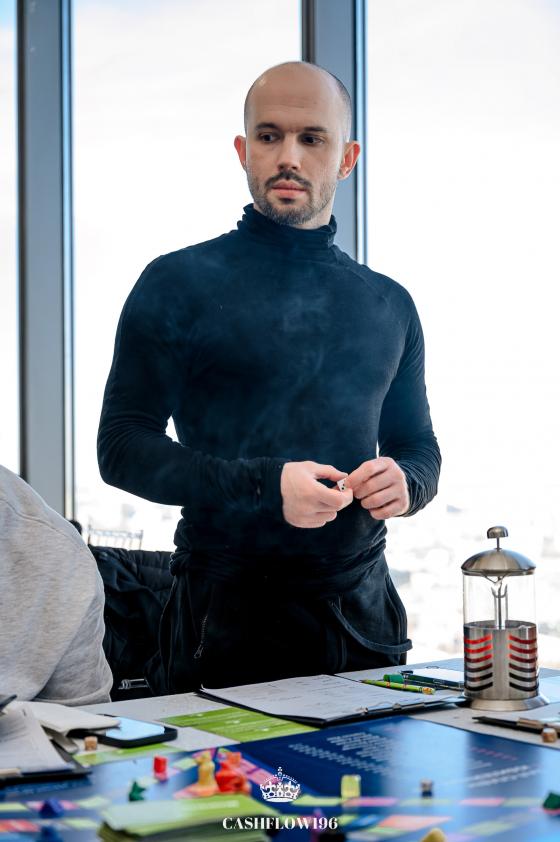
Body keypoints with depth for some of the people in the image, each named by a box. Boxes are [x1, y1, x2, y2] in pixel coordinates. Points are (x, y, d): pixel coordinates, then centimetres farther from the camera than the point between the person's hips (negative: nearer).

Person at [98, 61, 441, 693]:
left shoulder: (389, 304, 13)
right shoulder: (178, 283, -1)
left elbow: (420, 447, 19)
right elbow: (121, 445, -6)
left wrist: (406, 481, -6)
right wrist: (263, 485, -19)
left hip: (363, 615, 4)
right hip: (228, 615, -4)